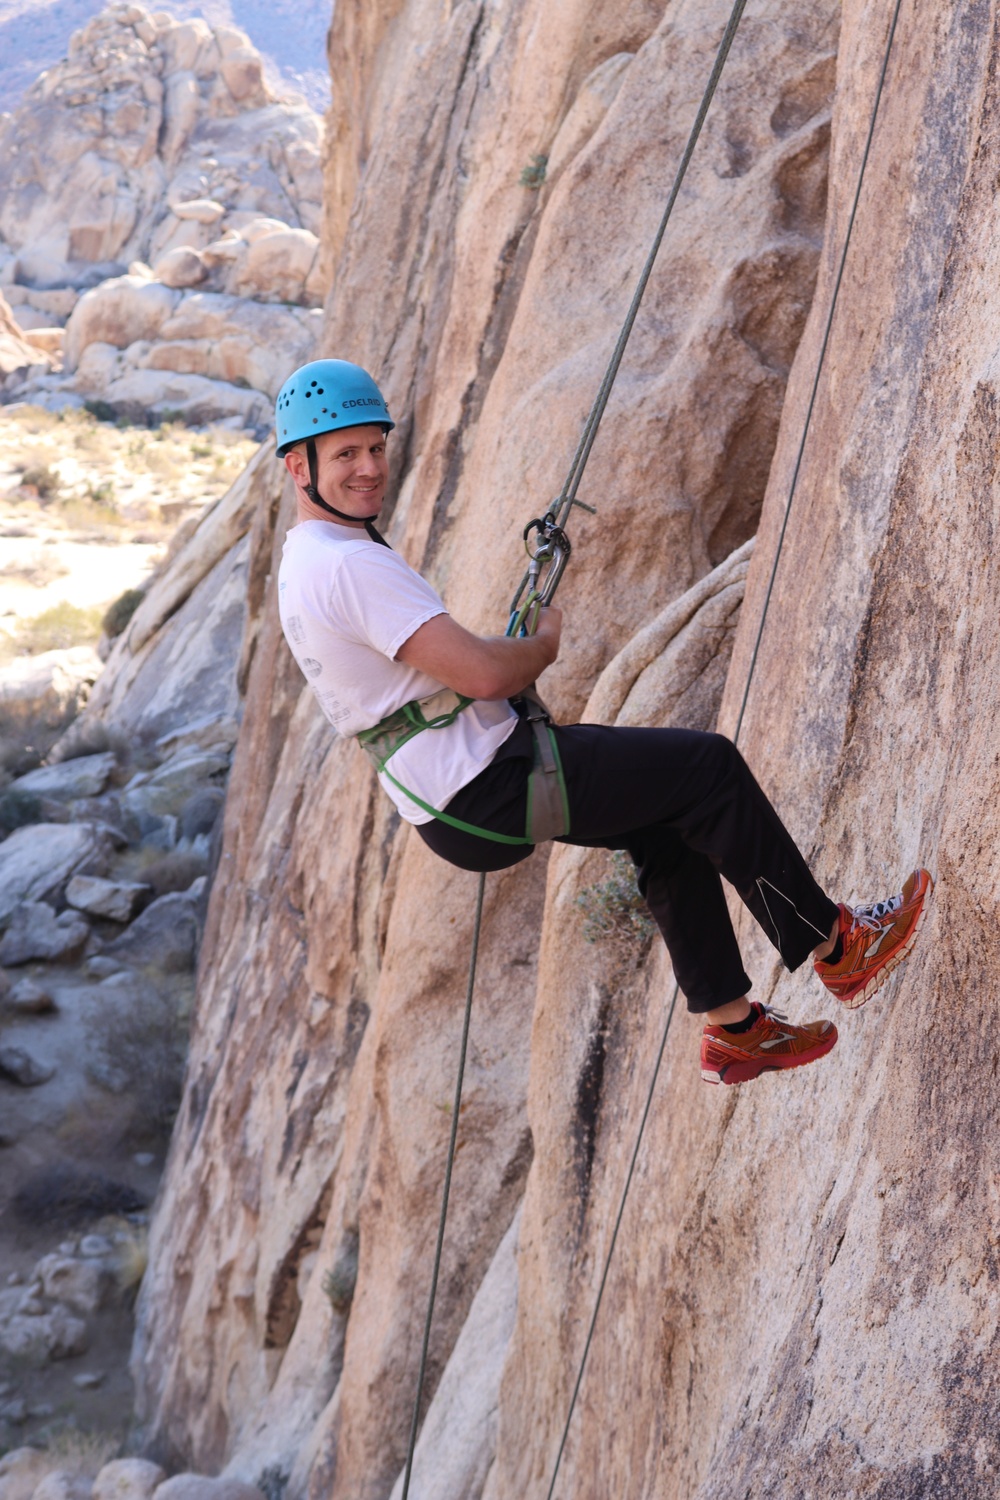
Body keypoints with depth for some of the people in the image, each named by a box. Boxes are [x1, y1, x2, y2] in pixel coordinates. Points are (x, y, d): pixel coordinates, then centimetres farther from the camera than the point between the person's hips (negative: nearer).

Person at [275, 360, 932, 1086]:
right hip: (486, 789, -11)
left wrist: (513, 656, 8)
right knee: (709, 766, -6)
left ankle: (733, 1028, 22)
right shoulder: (350, 565, -21)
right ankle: (837, 946, 9)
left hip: (457, 796, 11)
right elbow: (482, 673, -26)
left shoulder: (305, 562, 14)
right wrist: (544, 642, -4)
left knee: (670, 821, 18)